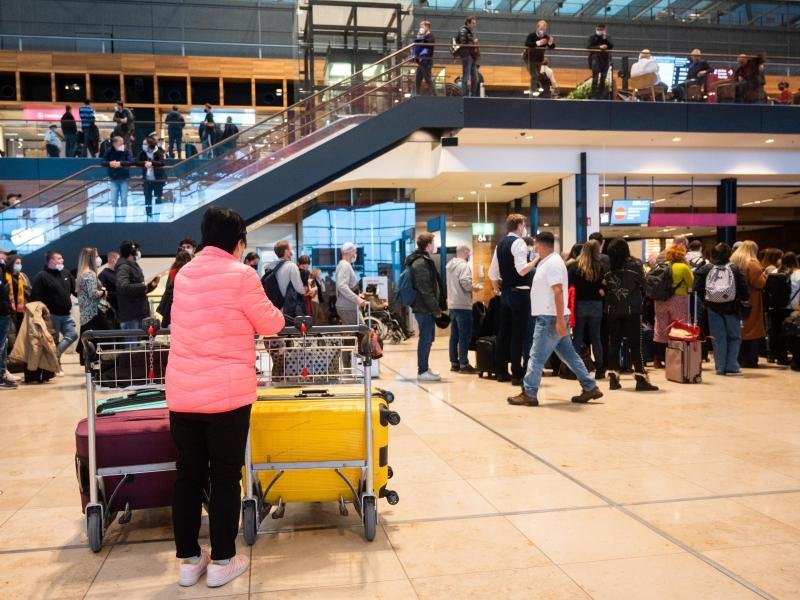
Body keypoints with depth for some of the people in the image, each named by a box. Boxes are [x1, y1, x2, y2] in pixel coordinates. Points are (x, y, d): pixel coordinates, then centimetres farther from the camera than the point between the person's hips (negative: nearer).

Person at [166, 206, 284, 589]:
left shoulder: (184, 274, 9)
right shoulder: (241, 274, -9)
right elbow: (270, 325, -2)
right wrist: (277, 313, 20)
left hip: (182, 392, 5)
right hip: (227, 393, -5)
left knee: (188, 476, 13)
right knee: (225, 478, 7)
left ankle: (189, 560, 22)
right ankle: (222, 561, 16)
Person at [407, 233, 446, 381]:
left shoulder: (422, 261, 18)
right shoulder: (421, 264, -16)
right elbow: (425, 290, -21)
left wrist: (437, 306, 18)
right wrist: (436, 309, -17)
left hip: (423, 307, 10)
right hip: (424, 308, -10)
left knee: (427, 338, 16)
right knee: (426, 339, -5)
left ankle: (424, 367, 25)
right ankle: (422, 371, 1)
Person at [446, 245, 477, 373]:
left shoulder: (450, 265, 16)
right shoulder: (463, 265, -12)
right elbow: (465, 282, -25)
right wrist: (474, 287, -8)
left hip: (452, 305, 9)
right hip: (463, 305, -9)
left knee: (454, 335, 11)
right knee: (465, 335, -5)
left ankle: (454, 363, 15)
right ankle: (463, 364, -4)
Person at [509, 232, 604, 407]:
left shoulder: (552, 263, -15)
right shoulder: (547, 262, 17)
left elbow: (558, 292, -23)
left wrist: (560, 320, -28)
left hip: (550, 318, -10)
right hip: (551, 318, 10)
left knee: (537, 356, -6)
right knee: (569, 354, 12)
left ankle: (529, 394, -2)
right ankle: (590, 388, 16)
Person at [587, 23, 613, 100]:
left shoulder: (607, 37, 13)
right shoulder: (592, 37, 4)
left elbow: (611, 46, -1)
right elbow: (589, 47, -7)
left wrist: (605, 38, -10)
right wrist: (599, 47, -16)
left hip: (605, 59, 4)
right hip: (595, 59, -4)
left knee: (603, 78, 6)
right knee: (595, 78, -10)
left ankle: (602, 95, 12)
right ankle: (594, 95, -8)